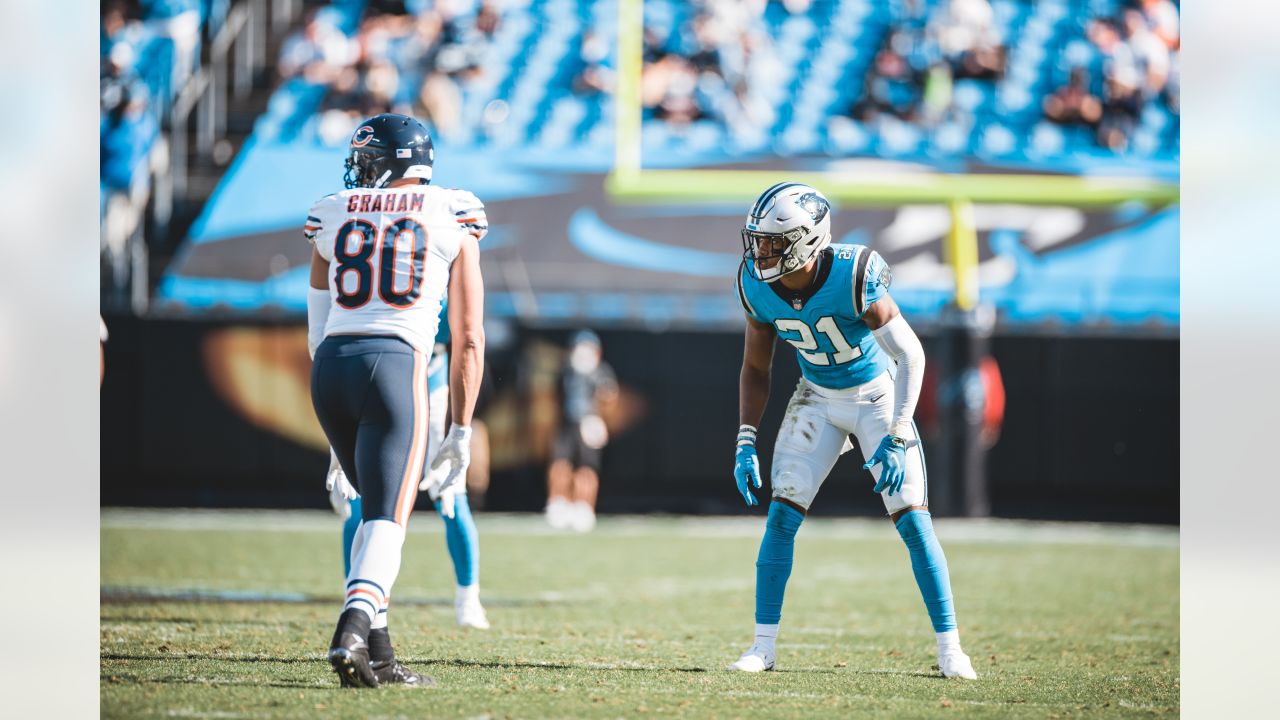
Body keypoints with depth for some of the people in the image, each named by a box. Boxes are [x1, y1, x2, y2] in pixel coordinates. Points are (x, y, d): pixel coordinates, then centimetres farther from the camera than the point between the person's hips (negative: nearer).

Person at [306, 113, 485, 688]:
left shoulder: (334, 217, 16)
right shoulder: (452, 222, 12)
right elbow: (468, 339, 11)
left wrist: (341, 441, 29)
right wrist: (461, 432, 17)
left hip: (330, 365, 3)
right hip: (394, 364, -3)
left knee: (377, 507, 19)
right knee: (386, 520, -5)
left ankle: (375, 654, 13)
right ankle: (353, 630, -30)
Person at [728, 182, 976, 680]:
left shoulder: (852, 277, -31)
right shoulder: (758, 286, -15)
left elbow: (910, 354, -27)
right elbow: (755, 369, 0)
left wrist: (895, 438, -33)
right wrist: (745, 443, -9)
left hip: (877, 394, -4)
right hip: (818, 398, 4)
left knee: (912, 518, -10)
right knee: (782, 514, -7)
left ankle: (949, 648, -1)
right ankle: (764, 646, -1)